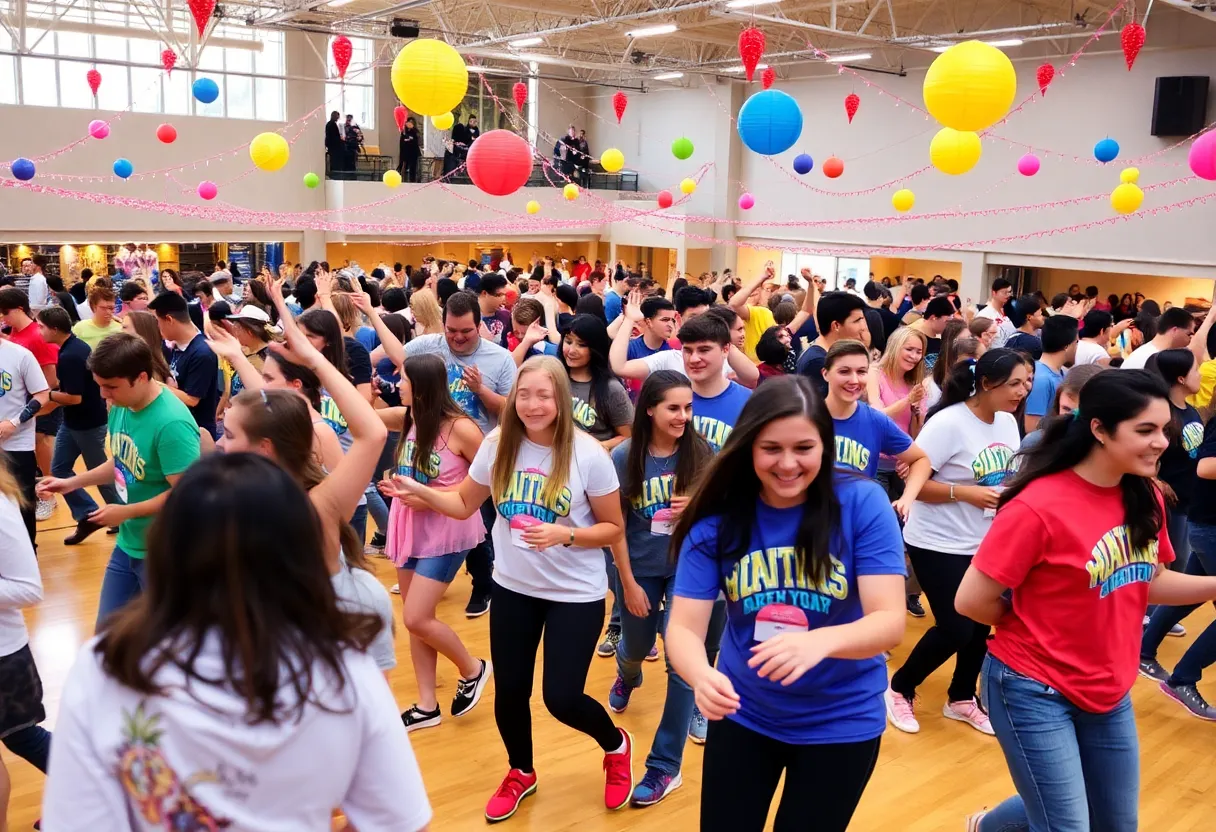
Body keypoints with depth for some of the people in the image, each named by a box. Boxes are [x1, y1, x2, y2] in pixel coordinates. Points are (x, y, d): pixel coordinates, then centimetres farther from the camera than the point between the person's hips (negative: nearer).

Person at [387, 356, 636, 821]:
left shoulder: (587, 455, -17)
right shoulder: (497, 445, -7)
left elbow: (613, 527, -9)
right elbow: (465, 503, 5)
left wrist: (565, 534, -26)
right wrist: (422, 492, -12)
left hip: (576, 593, -4)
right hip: (513, 587, 4)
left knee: (562, 697, -6)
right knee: (509, 691, 11)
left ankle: (617, 747, 28)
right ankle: (521, 773, 41)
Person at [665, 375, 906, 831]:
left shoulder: (862, 503, -18)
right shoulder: (718, 518, -13)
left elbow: (891, 621, -21)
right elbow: (683, 626, -16)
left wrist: (821, 641, -42)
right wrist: (702, 676, -39)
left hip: (841, 721, -1)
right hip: (743, 714, 2)